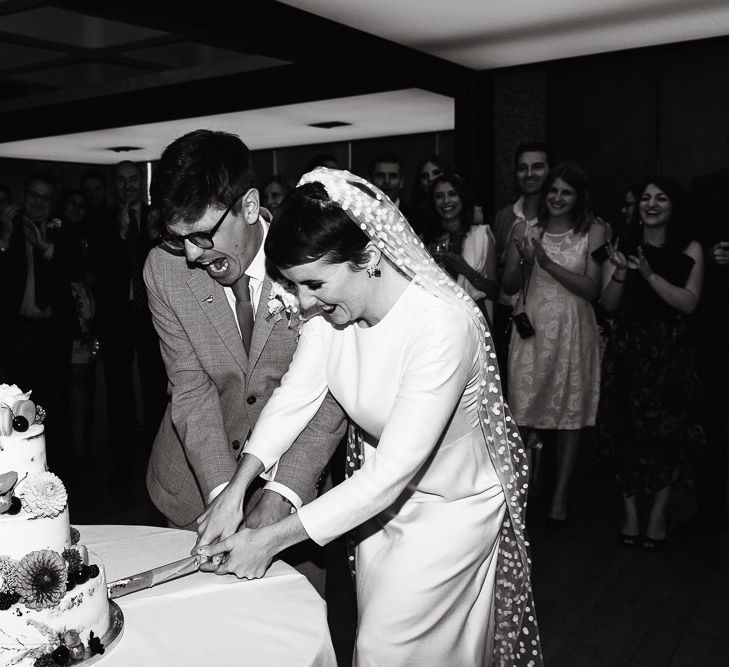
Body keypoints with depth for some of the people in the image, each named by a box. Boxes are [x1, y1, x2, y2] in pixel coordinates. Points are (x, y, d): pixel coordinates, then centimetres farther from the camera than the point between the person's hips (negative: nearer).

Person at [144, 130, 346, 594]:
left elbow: (331, 393, -19)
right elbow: (190, 387, -12)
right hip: (198, 480, 2)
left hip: (291, 474, -1)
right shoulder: (165, 269, -11)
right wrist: (223, 494, -23)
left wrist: (278, 500, -29)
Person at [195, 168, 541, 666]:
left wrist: (271, 541, -32)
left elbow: (394, 469, -35)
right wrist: (235, 490, -24)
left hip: (453, 507, -6)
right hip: (381, 493, 6)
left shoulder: (444, 326, -36)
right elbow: (295, 395, -12)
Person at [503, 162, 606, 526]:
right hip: (531, 331, 1)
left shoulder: (593, 232, 1)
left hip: (573, 334, 0)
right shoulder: (524, 229, 4)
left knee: (570, 415, 7)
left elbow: (593, 288, -7)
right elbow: (508, 286, 6)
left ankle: (560, 495, 20)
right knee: (522, 414, 0)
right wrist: (525, 263, -14)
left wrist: (549, 263, -15)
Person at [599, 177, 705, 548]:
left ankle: (659, 512, 14)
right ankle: (630, 509, 14)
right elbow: (609, 305, -1)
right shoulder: (623, 248, 5)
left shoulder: (690, 250, 2)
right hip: (627, 350, 1)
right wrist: (620, 273, -19)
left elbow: (688, 303, -9)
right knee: (626, 430, 2)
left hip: (670, 353, -1)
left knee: (668, 432, 0)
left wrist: (650, 274, -19)